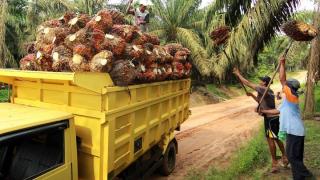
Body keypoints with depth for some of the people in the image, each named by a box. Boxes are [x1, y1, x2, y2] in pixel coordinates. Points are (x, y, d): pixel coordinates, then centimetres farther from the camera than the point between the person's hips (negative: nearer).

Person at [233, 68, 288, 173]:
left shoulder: (262, 89, -14)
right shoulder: (269, 91, 14)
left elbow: (247, 83, -13)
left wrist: (238, 74, -5)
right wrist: (252, 95, 21)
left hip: (270, 118, -9)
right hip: (275, 117, 9)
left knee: (270, 139, -2)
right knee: (276, 138, 19)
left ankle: (275, 164, 5)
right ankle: (284, 158, 30)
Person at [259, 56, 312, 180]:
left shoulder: (291, 96, -12)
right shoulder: (287, 100, 15)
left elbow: (282, 79, -20)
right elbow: (277, 111, 24)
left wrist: (282, 64, -16)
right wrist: (263, 111, 24)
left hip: (295, 131, -10)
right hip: (293, 131, 10)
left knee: (292, 156, -1)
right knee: (294, 156, 16)